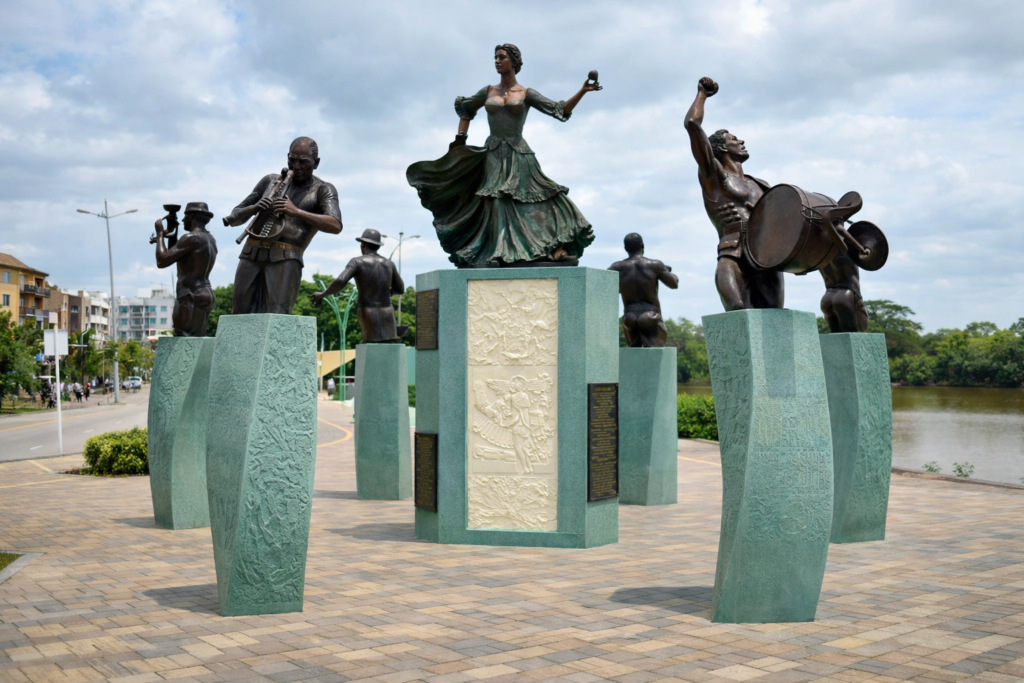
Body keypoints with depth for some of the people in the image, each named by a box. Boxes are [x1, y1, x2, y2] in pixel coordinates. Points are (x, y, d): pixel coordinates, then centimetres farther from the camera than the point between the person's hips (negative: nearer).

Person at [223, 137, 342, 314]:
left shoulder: (323, 190, 8)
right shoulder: (270, 181, 20)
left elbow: (335, 226, -12)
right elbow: (234, 217, 19)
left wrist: (296, 211, -23)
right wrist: (253, 208, -5)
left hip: (286, 259, -4)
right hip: (251, 255, 4)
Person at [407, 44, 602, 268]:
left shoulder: (526, 93, 5)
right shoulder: (488, 91, 12)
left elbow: (559, 110, -1)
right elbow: (464, 109, 26)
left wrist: (583, 91, -11)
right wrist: (460, 140, 15)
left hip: (518, 154, -2)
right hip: (493, 154, 2)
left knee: (536, 197, -10)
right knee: (496, 202, -7)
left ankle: (556, 249, -10)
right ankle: (493, 255, -8)